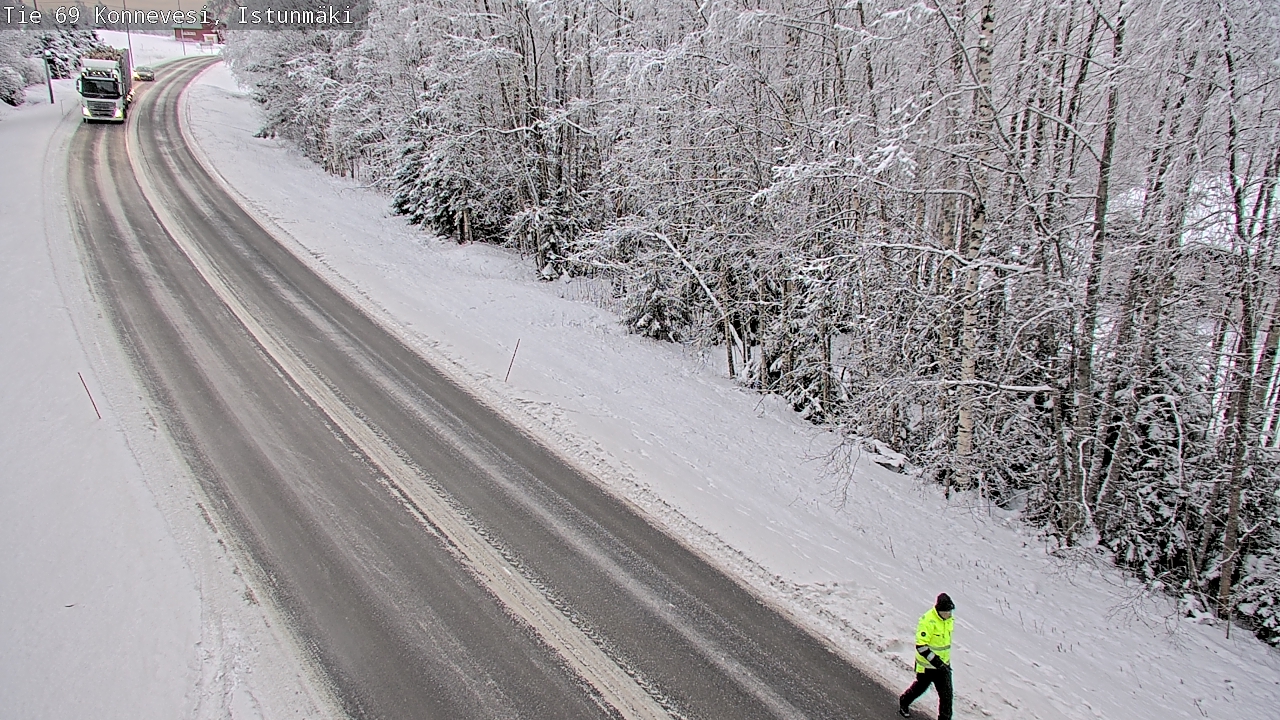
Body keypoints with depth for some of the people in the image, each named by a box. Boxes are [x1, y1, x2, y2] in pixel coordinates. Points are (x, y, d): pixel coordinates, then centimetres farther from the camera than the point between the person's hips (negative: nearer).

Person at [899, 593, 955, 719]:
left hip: (943, 664, 5)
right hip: (927, 665, -5)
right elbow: (921, 646, -28)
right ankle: (904, 702, 46)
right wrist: (936, 661, -32)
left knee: (946, 694, -1)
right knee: (921, 687, 18)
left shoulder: (949, 619, -2)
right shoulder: (928, 621, -27)